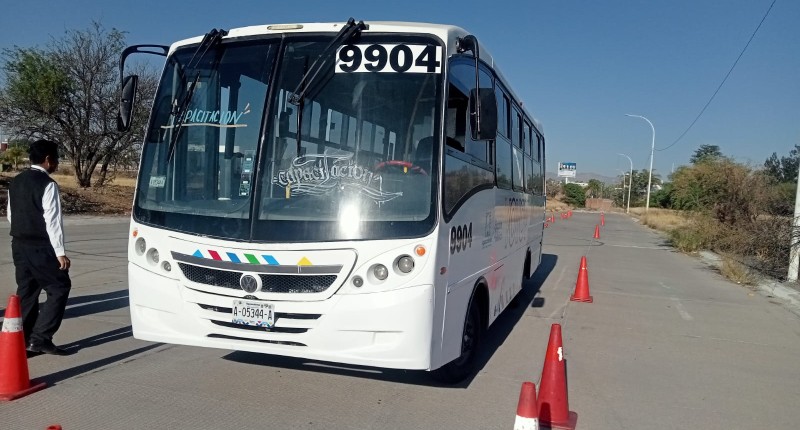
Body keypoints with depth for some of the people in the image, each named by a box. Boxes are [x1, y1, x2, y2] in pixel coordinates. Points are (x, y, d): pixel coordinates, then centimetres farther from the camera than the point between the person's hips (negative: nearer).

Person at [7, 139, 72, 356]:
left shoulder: (16, 182, 11)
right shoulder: (47, 184, -15)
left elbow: (11, 214, 18)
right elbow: (52, 220, -19)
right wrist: (60, 251, -17)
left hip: (19, 244, 8)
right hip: (41, 247, -8)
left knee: (26, 290, 13)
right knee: (59, 287, 0)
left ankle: (23, 339, 17)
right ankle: (40, 338, -3)